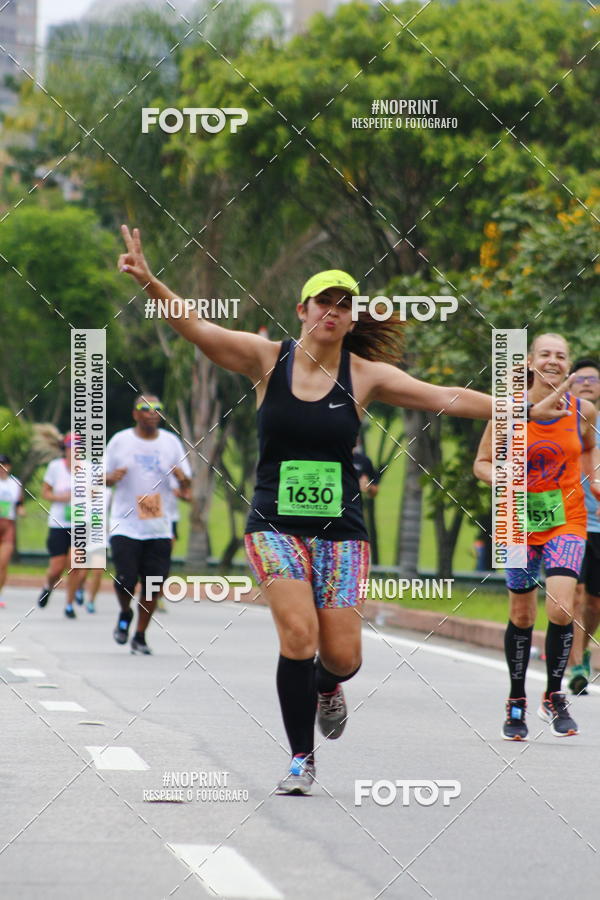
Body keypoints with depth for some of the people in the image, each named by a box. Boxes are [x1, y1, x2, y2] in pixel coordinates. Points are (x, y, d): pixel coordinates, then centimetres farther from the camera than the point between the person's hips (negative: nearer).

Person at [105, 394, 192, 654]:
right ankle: (125, 614, 21)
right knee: (125, 581, -12)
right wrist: (112, 478, -16)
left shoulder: (171, 442, 7)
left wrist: (182, 477, -13)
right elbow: (104, 478, 8)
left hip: (159, 528, 2)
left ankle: (140, 636, 15)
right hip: (125, 525, -2)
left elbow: (186, 484, 11)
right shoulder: (120, 441, 2)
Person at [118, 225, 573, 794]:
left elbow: (447, 399, 0)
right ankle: (301, 758, -3)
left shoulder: (364, 375, 0)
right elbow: (195, 329, -11)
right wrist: (149, 283, -27)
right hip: (274, 526, -1)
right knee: (298, 633, -19)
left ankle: (327, 688, 36)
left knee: (341, 656, -3)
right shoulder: (268, 360, -2)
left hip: (339, 528, 1)